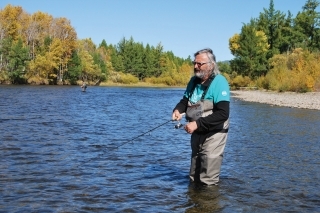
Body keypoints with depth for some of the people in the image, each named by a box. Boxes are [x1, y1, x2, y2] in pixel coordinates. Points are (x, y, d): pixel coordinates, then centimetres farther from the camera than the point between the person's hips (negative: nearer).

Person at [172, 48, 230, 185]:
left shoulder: (219, 82, -19)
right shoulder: (194, 81, 4)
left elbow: (223, 113, -27)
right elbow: (185, 100, 14)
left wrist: (197, 124, -30)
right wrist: (178, 110, -10)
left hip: (214, 134, -7)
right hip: (197, 133, 7)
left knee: (208, 182, -3)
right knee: (194, 179, 19)